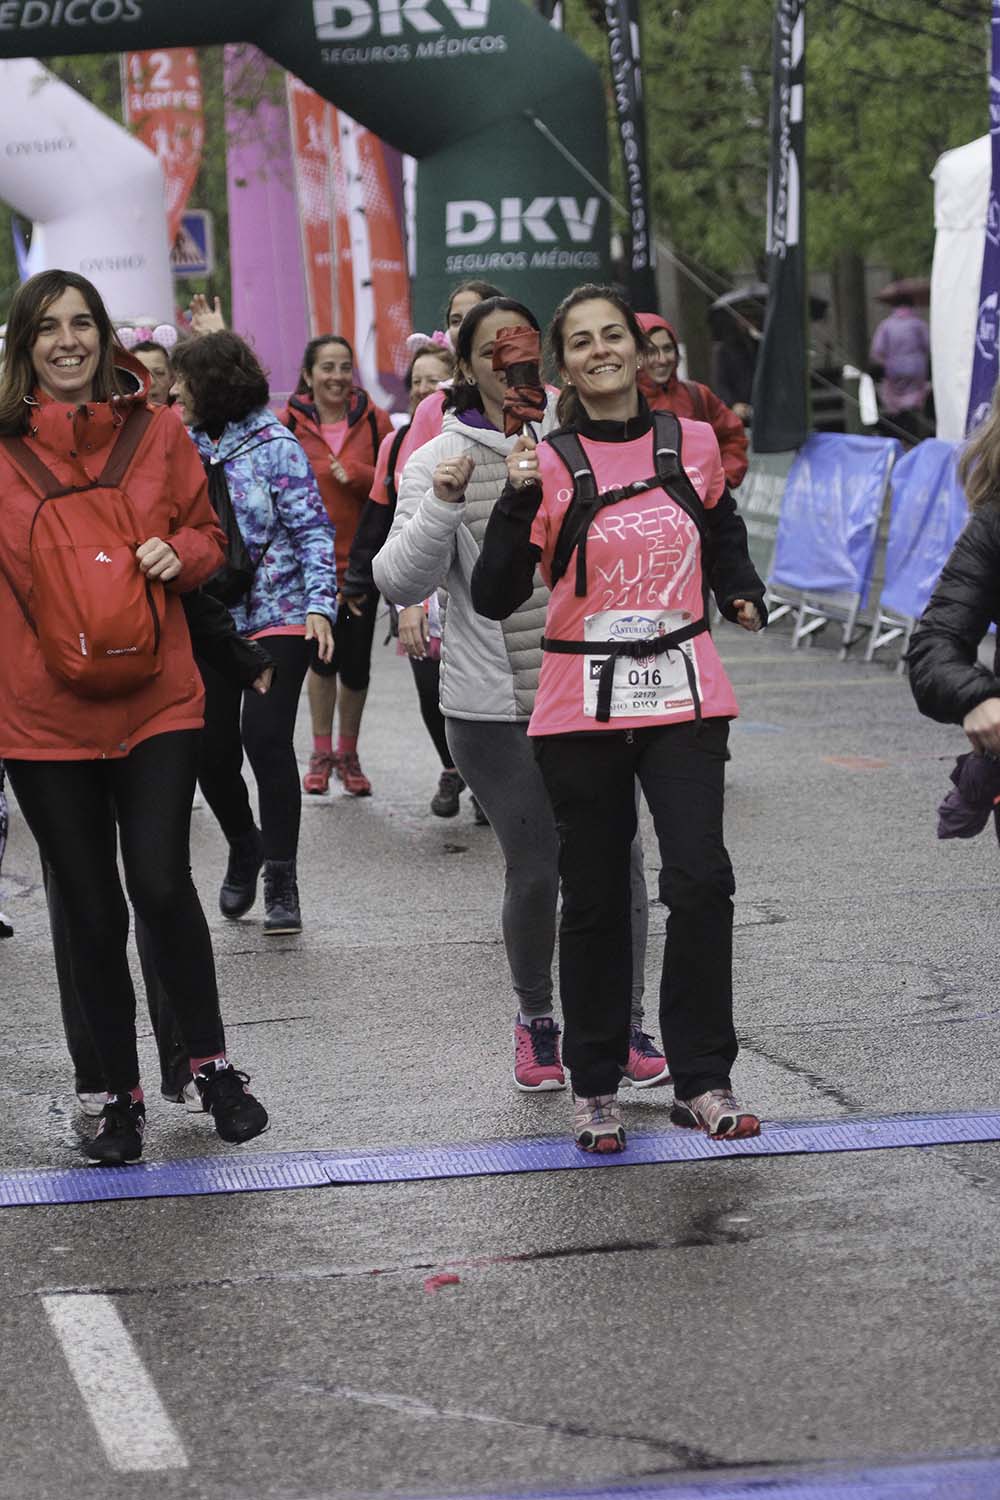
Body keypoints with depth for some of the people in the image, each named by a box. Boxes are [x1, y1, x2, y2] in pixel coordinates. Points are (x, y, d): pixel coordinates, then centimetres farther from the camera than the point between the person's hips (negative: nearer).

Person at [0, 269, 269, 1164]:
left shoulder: (156, 433, 4)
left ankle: (212, 1063, 9)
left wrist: (179, 553, -7)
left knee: (161, 883, -12)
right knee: (90, 911, 7)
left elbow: (206, 531, 14)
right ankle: (121, 1097, 20)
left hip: (156, 701, 0)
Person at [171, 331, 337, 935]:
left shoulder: (276, 446, -7)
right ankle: (245, 847, 33)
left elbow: (313, 529, -8)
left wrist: (319, 605, -18)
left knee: (266, 738, -13)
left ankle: (281, 881, -3)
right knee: (211, 748, 4)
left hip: (276, 617, -5)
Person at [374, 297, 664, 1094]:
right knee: (535, 870, 1)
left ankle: (624, 1023, 17)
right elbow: (401, 583, -7)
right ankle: (536, 1021, 24)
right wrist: (440, 509, -22)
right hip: (496, 707, -1)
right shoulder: (439, 461, 0)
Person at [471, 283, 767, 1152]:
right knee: (596, 897, 6)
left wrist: (744, 593, 7)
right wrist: (520, 500, -21)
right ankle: (595, 1086, 19)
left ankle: (702, 1081, -1)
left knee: (700, 880, -11)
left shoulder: (692, 445, 4)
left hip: (684, 695, 1)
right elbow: (494, 599, -10)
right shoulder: (548, 465, -4)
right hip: (583, 706, -1)